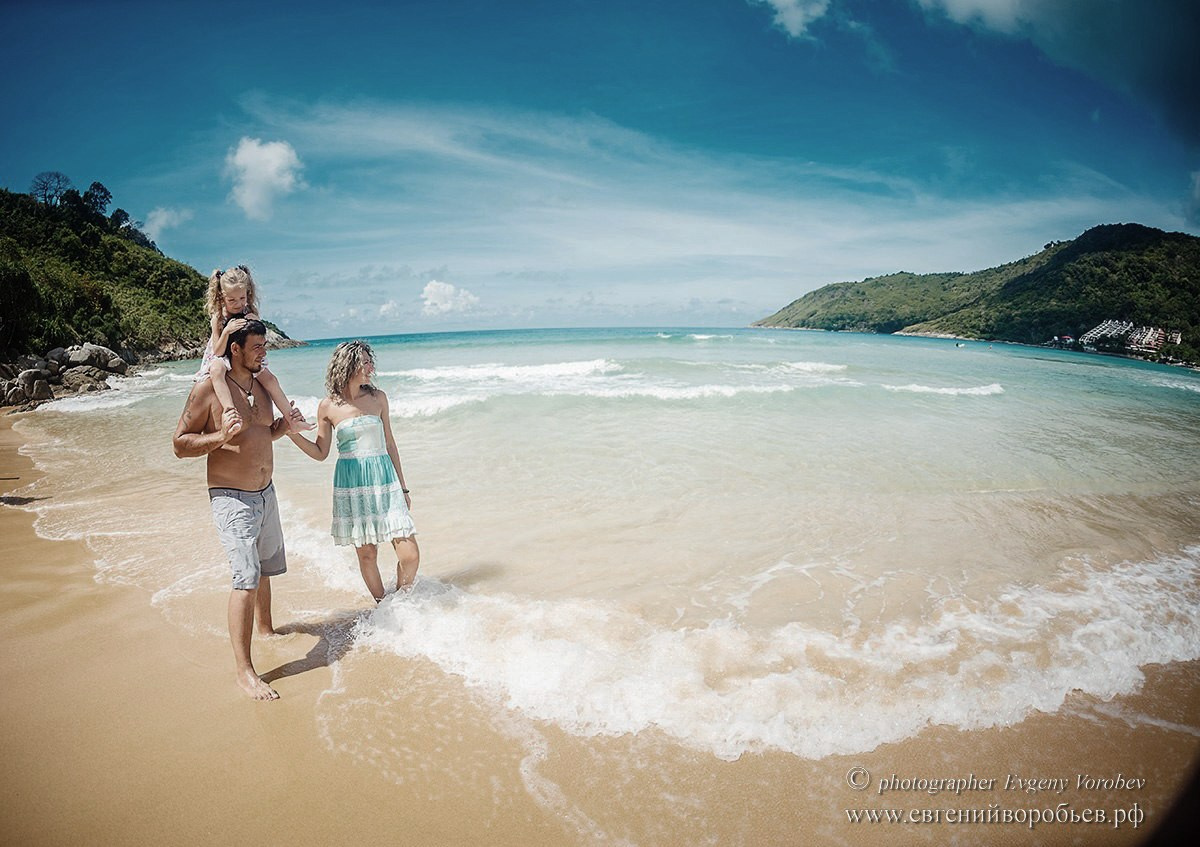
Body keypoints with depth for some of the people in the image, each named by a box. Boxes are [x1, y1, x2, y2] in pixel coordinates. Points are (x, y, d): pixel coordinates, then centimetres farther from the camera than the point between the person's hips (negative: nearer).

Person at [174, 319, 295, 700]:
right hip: (231, 498, -7)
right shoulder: (207, 389, -13)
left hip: (265, 493, 7)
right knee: (247, 576, -14)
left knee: (264, 567, 22)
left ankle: (265, 627, 45)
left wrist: (282, 426, 0)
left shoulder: (261, 385, 7)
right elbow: (180, 444, -11)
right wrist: (221, 437, -27)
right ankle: (244, 671, -7)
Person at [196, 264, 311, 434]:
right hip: (223, 361, -3)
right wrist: (226, 331, -31)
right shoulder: (218, 319, -11)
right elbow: (217, 352, -16)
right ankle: (231, 412, -54)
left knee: (270, 379, -17)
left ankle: (292, 419, -12)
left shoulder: (251, 314, -3)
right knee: (217, 368, -37)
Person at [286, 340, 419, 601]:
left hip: (385, 481, 1)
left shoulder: (378, 397, 5)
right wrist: (292, 433, -8)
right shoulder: (328, 407, 0)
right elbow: (321, 453, 8)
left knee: (410, 555, -5)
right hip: (351, 484, -1)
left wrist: (403, 487, 12)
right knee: (367, 555, 6)